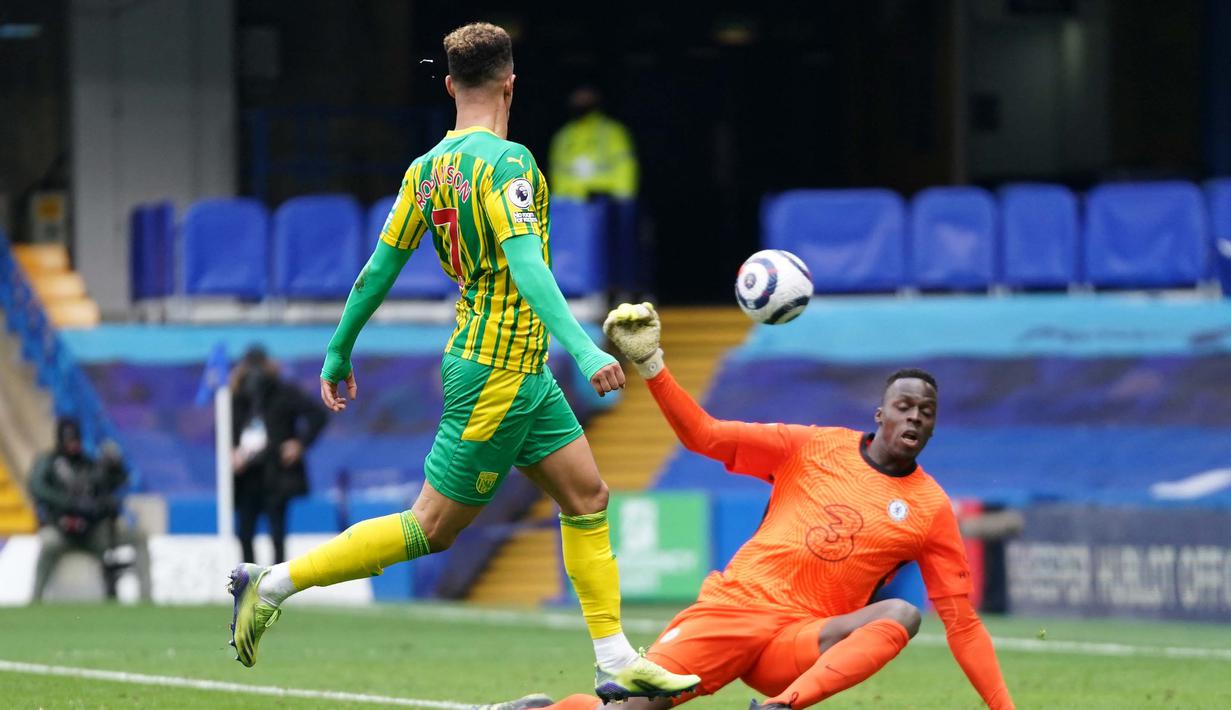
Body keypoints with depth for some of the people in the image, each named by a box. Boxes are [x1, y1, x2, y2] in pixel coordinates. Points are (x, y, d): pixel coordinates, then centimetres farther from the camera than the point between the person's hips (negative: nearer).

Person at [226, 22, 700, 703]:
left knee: (587, 495, 9)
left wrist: (339, 353, 17)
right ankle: (275, 582, 4)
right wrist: (584, 349, -35)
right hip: (497, 372, -9)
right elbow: (525, 264, -29)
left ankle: (616, 662, 8)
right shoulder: (506, 161, -18)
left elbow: (381, 266, 8)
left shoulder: (426, 169, 5)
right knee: (432, 528, -2)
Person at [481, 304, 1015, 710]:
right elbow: (706, 437, 5)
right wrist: (650, 365, -8)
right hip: (735, 607, 0)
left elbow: (961, 623, 7)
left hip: (803, 642, 0)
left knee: (901, 614, -31)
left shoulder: (930, 508, 6)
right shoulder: (816, 449, 7)